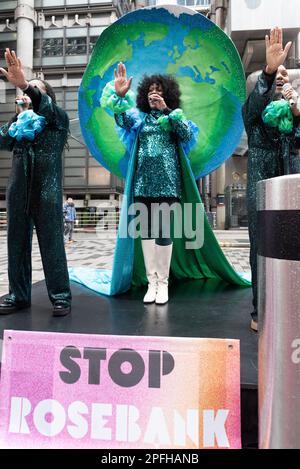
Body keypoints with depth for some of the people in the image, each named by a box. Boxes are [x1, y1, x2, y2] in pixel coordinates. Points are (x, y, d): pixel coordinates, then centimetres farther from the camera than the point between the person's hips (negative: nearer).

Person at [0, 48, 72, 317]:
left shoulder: (58, 118, 7)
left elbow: (46, 106, -15)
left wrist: (24, 84, -33)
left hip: (47, 190, -4)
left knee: (52, 243, -4)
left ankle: (61, 296, 3)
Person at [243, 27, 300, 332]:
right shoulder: (254, 109, 6)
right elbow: (257, 99, -19)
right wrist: (268, 69, -36)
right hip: (261, 189, -4)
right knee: (261, 250, -5)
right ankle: (261, 312, 3)